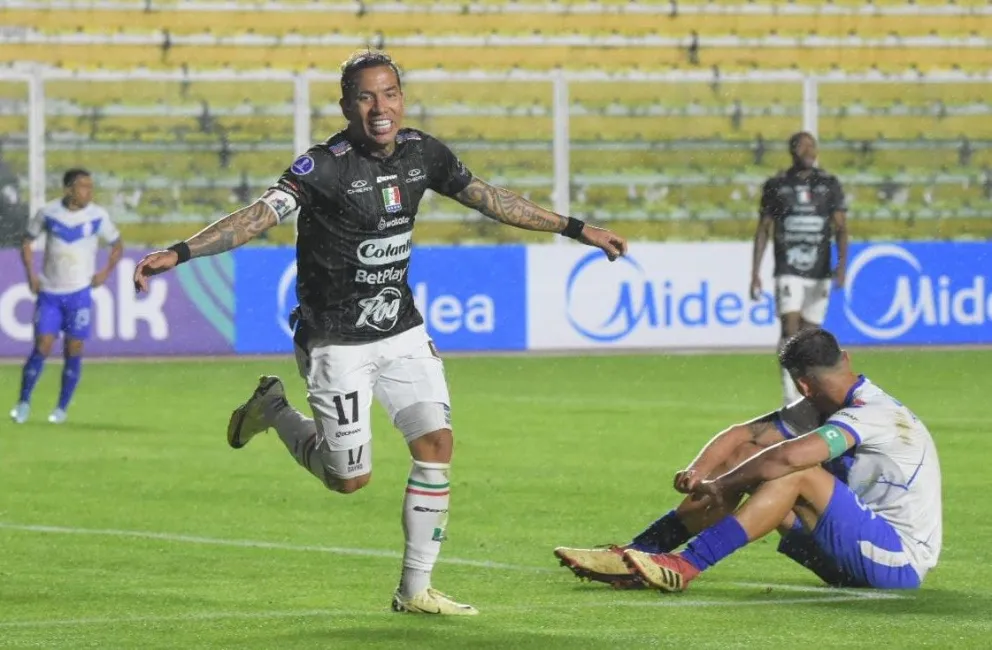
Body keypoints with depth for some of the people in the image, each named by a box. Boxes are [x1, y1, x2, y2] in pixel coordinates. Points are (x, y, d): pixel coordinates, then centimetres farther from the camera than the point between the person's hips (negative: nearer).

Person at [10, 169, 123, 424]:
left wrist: (106, 271, -3)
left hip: (79, 292, 0)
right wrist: (31, 274, 0)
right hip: (49, 292, 0)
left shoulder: (98, 216, -4)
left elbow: (117, 245, 10)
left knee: (73, 351, 0)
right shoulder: (47, 213, -4)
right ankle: (23, 402, 7)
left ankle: (62, 408, 13)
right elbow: (27, 241, 10)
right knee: (42, 348, -7)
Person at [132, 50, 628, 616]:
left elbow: (490, 199, 12)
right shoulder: (325, 166, -20)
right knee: (350, 478, -1)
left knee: (437, 445, -6)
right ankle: (274, 408, 27)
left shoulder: (423, 153, -1)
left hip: (402, 331, 5)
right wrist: (179, 253, -44)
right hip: (338, 341, -5)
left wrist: (576, 229, 16)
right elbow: (262, 215, -30)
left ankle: (416, 590, 6)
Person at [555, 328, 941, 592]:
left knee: (795, 474, -29)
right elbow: (744, 436, 7)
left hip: (902, 560, -9)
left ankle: (684, 567, -33)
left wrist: (723, 484, -22)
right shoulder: (821, 410, 8)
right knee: (744, 457, 0)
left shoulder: (873, 415, -21)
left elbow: (789, 456, -34)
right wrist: (698, 471, -12)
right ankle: (635, 556, -7)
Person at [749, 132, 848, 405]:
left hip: (819, 273, 2)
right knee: (790, 330, -15)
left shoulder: (830, 185, 4)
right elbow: (763, 230, 7)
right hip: (788, 272, -2)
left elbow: (841, 228, 0)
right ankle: (789, 398, -16)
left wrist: (842, 263, -16)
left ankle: (803, 398, 18)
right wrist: (755, 272, 2)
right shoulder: (776, 186, 3)